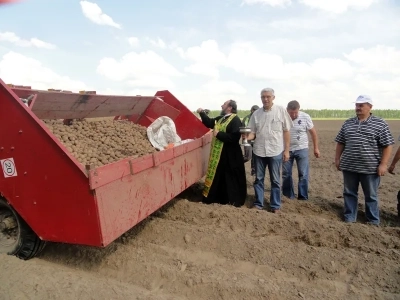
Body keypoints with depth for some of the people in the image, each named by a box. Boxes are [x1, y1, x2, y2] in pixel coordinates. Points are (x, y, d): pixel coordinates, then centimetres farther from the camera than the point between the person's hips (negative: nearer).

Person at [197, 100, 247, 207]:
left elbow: (234, 138, -28)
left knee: (231, 177, 3)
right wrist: (202, 113, 12)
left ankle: (234, 199, 19)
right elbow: (209, 123, 24)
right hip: (218, 153, 9)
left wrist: (218, 134, -21)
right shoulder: (220, 118, 11)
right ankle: (220, 197, 32)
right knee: (218, 175, 16)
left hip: (229, 154, -9)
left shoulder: (235, 120, -17)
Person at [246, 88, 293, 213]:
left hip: (276, 151, -2)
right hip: (259, 151, 3)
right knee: (258, 179, 12)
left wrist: (286, 150, -4)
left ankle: (275, 205, 21)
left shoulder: (281, 110, -2)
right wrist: (247, 137, -17)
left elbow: (286, 131, -1)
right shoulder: (256, 113, 4)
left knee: (275, 180, 8)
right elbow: (252, 132, 6)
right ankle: (258, 203, 26)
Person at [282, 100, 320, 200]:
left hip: (301, 149, -1)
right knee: (286, 174, 9)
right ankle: (288, 196, 24)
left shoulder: (305, 117, -9)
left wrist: (316, 148, 1)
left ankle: (303, 197, 14)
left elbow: (313, 132, 0)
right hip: (286, 150, 1)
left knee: (303, 174, 2)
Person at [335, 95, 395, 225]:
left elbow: (387, 145, -6)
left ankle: (373, 221, 25)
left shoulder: (380, 124, -4)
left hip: (370, 168, -3)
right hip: (349, 166, 3)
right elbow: (340, 143, 12)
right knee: (349, 193, 12)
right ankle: (349, 218, 25)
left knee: (371, 196, 10)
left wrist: (383, 164, -12)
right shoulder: (347, 123, 7)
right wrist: (337, 158, 8)